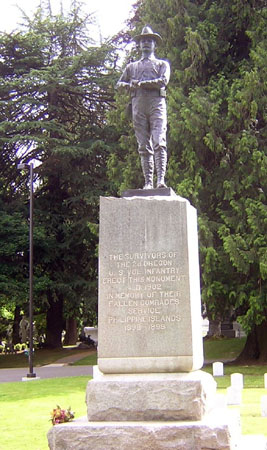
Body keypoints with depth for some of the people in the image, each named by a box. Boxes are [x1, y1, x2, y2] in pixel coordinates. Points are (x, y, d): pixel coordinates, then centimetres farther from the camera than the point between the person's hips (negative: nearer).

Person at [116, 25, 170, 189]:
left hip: (156, 103, -3)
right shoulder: (132, 66, 29)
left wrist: (141, 83, -7)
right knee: (144, 146, -3)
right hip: (138, 104, 3)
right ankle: (148, 182, -5)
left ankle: (161, 179, -25)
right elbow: (119, 84, 23)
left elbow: (164, 81, -1)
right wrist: (130, 85, -1)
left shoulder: (162, 64, 19)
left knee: (159, 142, -18)